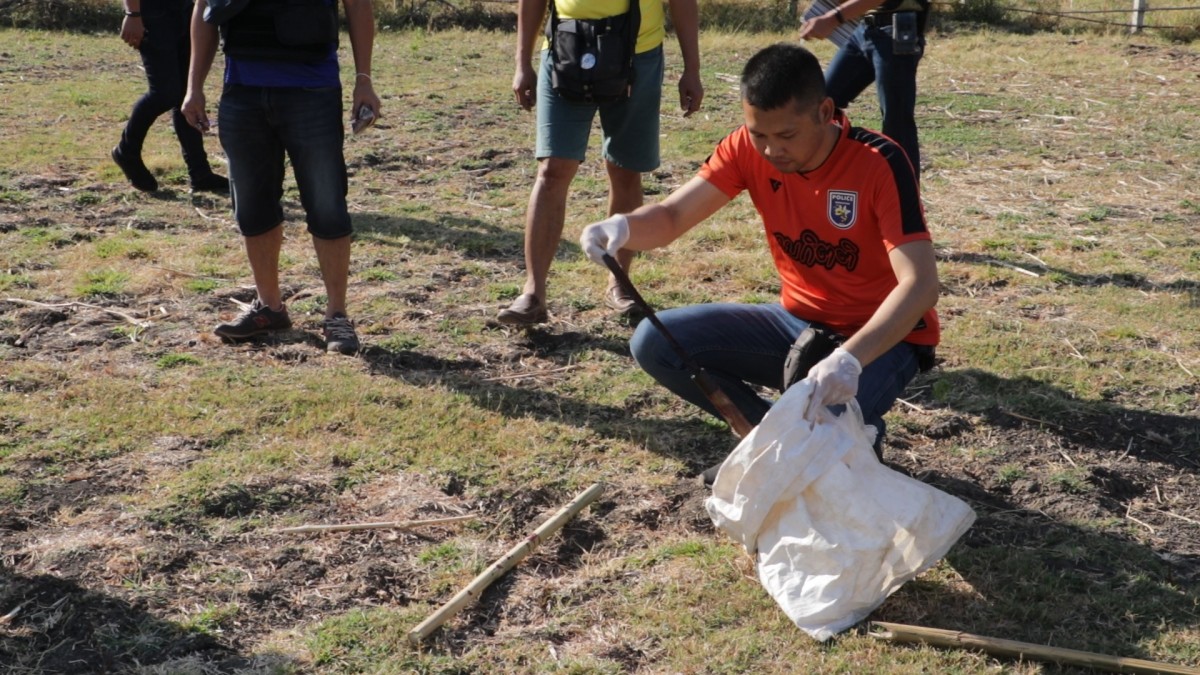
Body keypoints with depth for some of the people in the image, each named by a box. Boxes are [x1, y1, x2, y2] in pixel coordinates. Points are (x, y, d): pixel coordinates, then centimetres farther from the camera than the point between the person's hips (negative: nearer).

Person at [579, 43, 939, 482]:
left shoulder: (879, 165, -25)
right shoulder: (748, 148, -11)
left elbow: (920, 286, -33)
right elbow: (670, 217, -13)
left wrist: (850, 358, -49)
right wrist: (623, 226, -38)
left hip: (882, 336, -5)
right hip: (798, 320, 5)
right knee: (655, 342, -11)